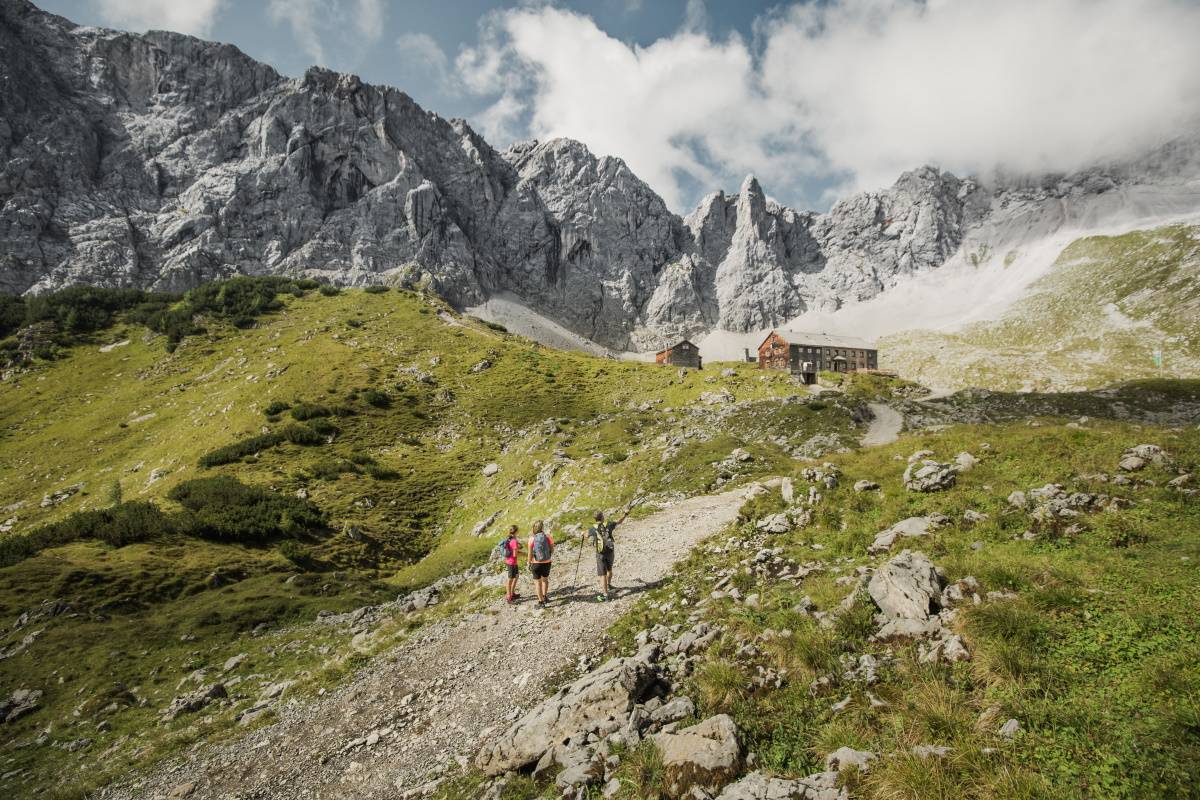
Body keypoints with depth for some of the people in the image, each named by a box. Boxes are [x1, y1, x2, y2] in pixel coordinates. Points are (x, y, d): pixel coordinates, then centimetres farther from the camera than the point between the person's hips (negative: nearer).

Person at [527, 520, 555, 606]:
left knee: (537, 582, 10)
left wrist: (529, 564, -1)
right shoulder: (547, 536, -9)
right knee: (545, 579, 25)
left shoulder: (532, 538, -13)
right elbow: (552, 549, -1)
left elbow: (530, 553, -12)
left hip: (536, 563, -2)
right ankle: (544, 596, 37)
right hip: (547, 562, 2)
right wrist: (551, 556, 19)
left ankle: (541, 601, 14)